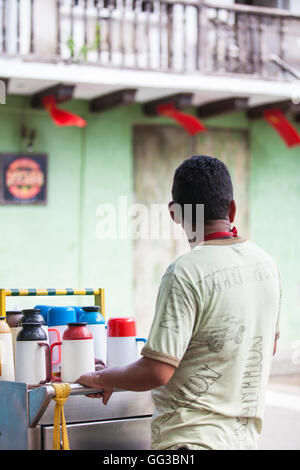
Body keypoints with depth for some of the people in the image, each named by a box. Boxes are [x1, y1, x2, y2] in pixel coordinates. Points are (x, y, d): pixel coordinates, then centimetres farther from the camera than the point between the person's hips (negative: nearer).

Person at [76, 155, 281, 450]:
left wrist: (102, 379, -1)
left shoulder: (185, 273, -17)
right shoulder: (266, 263, 5)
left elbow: (157, 371, -19)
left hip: (192, 437, -8)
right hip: (245, 435, 8)